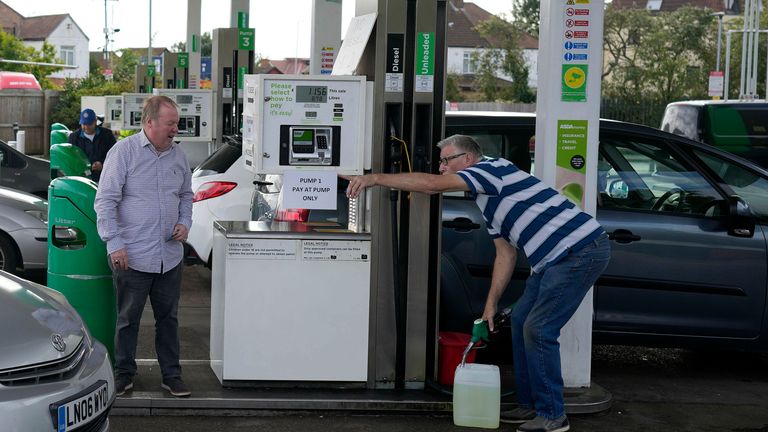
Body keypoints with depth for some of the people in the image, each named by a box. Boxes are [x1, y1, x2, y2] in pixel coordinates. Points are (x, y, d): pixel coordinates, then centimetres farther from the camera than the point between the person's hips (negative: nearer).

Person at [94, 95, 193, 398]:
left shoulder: (178, 156, 8)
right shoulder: (124, 152, -9)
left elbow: (186, 195, 23)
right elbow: (105, 201, -10)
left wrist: (185, 222, 4)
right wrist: (114, 243, -16)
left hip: (170, 256, 5)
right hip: (132, 256, -5)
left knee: (168, 317, 12)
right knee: (128, 319, 7)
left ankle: (171, 374, 22)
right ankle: (124, 373, 21)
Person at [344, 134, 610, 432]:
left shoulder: (493, 168, -11)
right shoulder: (488, 200, 19)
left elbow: (432, 185, -22)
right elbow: (506, 254, 20)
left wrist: (374, 178, -20)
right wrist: (491, 305, 15)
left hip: (581, 249, -10)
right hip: (557, 258, 10)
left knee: (538, 329, -9)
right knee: (521, 322, 12)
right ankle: (529, 405, 21)